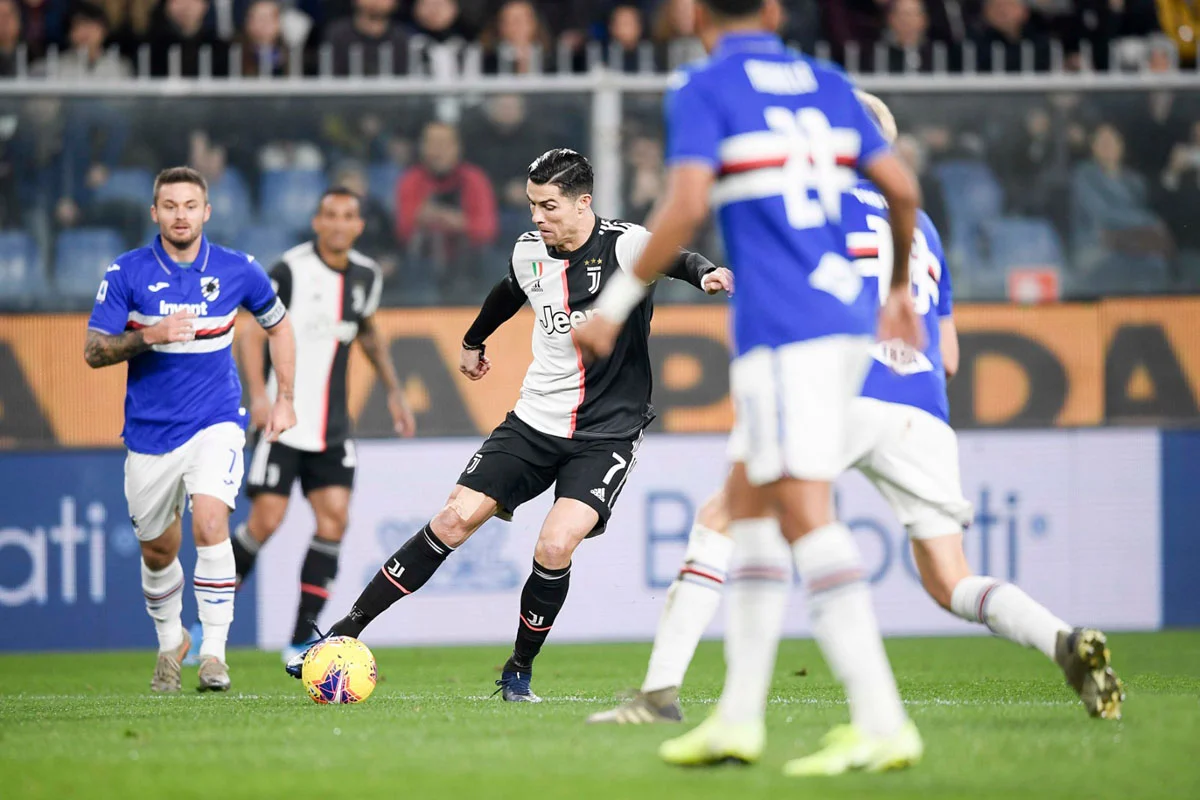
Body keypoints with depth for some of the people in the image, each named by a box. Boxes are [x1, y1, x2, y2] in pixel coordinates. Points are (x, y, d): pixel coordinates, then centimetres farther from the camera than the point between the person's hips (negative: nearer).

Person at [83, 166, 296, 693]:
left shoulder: (237, 271, -2)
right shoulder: (126, 274, -6)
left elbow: (278, 325, 16)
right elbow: (94, 352, -7)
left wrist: (284, 399, 10)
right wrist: (148, 336, -24)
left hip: (215, 423, -1)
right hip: (150, 432, 1)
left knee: (210, 522, -24)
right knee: (157, 551, 11)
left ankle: (213, 653, -18)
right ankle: (171, 642, 38)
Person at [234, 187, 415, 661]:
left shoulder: (366, 276, 7)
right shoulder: (291, 271, -11)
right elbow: (254, 334, -8)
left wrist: (394, 392, 22)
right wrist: (260, 394, -21)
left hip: (332, 427, 5)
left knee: (334, 519, -6)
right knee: (266, 520, -11)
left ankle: (301, 642, 0)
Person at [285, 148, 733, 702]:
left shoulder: (623, 246, -16)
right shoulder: (529, 253, 1)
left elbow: (673, 258, -37)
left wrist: (704, 273, -60)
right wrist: (473, 341, 42)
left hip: (606, 433, -5)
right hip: (536, 421, 5)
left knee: (555, 546, -21)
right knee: (455, 520, -3)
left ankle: (518, 673, 2)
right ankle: (346, 632, 4)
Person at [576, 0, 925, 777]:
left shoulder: (703, 89, -3)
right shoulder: (827, 84, 15)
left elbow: (686, 205, -16)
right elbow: (902, 188, 14)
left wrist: (617, 304, -7)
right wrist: (900, 290, 29)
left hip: (783, 330, -8)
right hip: (845, 316, 8)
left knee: (804, 511, -11)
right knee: (747, 500, 15)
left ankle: (883, 722, -19)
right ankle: (739, 719, 15)